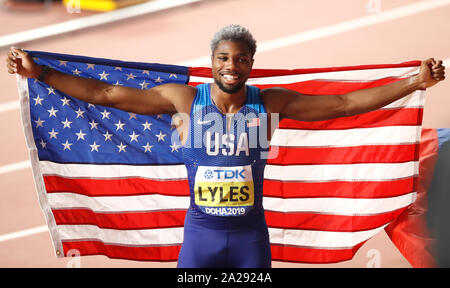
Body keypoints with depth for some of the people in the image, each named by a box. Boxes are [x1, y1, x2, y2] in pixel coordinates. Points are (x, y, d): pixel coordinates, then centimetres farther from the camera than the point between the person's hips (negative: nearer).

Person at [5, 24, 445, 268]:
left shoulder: (270, 102, -7)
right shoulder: (183, 99, -9)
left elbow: (346, 103, -7)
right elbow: (104, 93, -8)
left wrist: (414, 82, -12)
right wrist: (38, 73, -11)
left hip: (251, 234, 1)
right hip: (200, 232, 0)